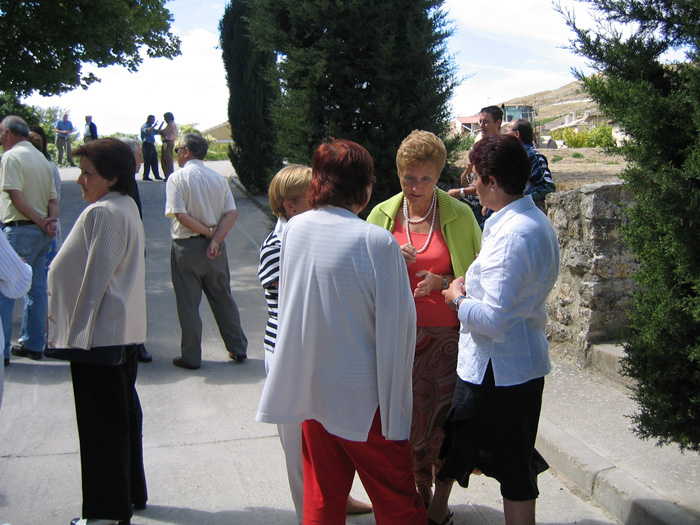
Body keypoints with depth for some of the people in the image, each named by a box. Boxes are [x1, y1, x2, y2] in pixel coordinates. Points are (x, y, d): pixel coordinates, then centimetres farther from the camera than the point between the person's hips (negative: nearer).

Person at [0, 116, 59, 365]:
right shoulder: (42, 158, 16)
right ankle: (33, 344, 18)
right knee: (36, 289, 12)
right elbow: (53, 199, 10)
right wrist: (51, 221, -5)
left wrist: (41, 221, -12)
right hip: (42, 233, 8)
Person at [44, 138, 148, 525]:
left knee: (101, 423, 0)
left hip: (98, 335, -10)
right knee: (123, 413, 18)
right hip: (125, 332, 10)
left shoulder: (102, 213, -19)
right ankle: (131, 494, 32)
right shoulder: (126, 207, 12)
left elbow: (94, 279, -19)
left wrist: (77, 333, -13)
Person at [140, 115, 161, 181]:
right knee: (147, 161, -9)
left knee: (154, 161, 10)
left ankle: (156, 176, 15)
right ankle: (145, 176, -7)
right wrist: (153, 126, -28)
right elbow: (147, 131, -27)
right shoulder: (144, 126, -6)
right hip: (146, 144, -9)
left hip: (152, 144, 9)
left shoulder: (151, 127, 22)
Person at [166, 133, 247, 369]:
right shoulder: (218, 178, 6)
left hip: (187, 247, -5)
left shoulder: (177, 178, -9)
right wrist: (215, 239, -12)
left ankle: (190, 357, 15)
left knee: (188, 304, 6)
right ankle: (238, 349, 24)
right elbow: (232, 213, -5)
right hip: (215, 246, 5)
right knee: (223, 298, 16)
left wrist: (208, 233, -10)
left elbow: (181, 216, -19)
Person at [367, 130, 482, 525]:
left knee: (443, 421, 5)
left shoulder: (459, 215, -4)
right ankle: (418, 493, 33)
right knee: (408, 419, 9)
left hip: (446, 335, -2)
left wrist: (445, 283, -16)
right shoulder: (383, 215, 3)